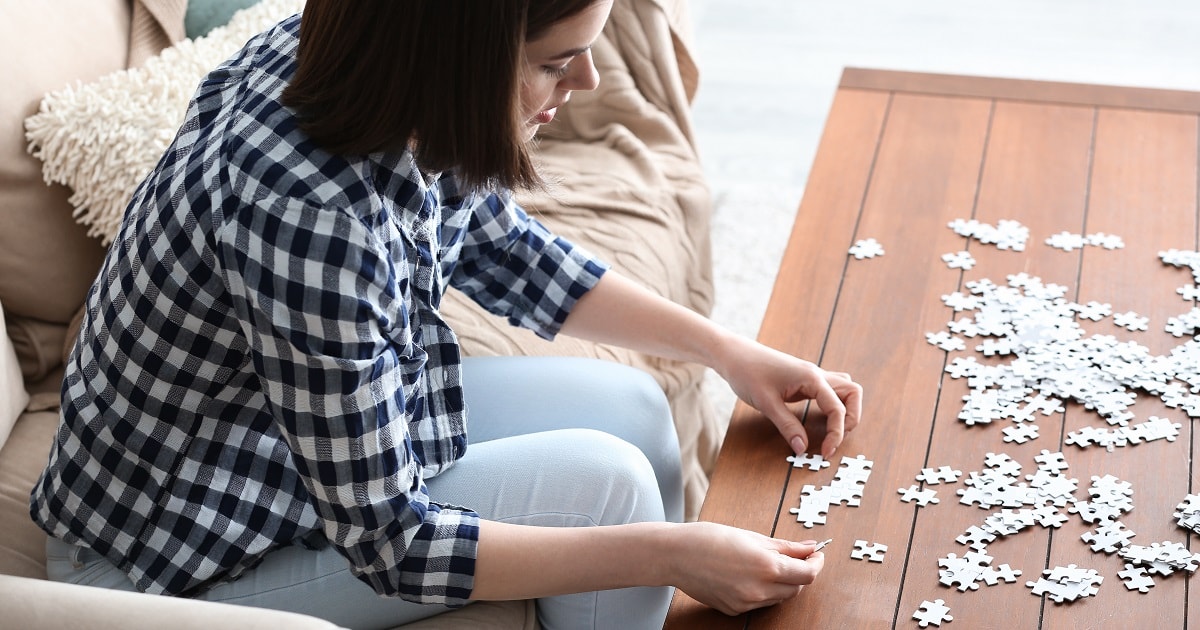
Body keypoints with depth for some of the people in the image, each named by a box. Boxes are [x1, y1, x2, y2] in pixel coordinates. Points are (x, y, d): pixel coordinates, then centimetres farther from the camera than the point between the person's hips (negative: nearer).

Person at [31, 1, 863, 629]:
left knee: (632, 409, 2)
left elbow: (505, 250, 6)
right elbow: (389, 544, -27)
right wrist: (671, 553, -26)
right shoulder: (310, 217, -37)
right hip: (192, 556, -8)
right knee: (602, 481, -15)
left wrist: (724, 348, 1)